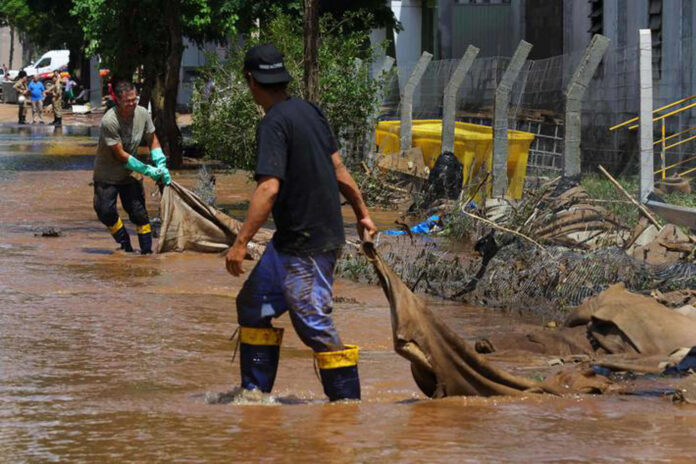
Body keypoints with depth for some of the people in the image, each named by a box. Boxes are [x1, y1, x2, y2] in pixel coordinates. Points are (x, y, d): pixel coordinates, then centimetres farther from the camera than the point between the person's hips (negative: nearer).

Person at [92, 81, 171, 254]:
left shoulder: (142, 114, -10)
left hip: (131, 173, 4)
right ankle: (125, 245, 11)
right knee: (105, 211, -9)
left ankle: (147, 250, 2)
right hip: (107, 173, -3)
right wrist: (148, 170, -21)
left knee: (138, 212, -5)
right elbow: (120, 155, -24)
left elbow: (152, 140, 6)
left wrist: (161, 166, -5)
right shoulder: (109, 121, -28)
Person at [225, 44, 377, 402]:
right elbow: (338, 169, 15)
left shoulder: (274, 123, -18)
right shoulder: (309, 111, 9)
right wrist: (363, 213, 24)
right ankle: (256, 394, 21)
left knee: (313, 324, -6)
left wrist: (241, 243, -27)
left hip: (306, 244, -10)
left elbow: (269, 188, -27)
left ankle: (348, 402, -1)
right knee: (253, 305, 16)